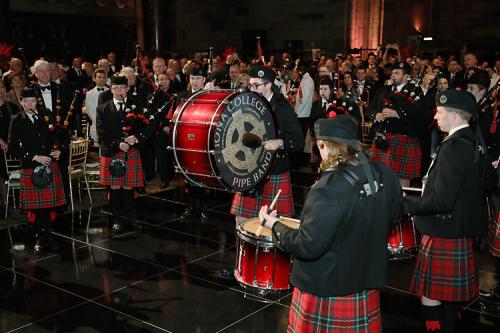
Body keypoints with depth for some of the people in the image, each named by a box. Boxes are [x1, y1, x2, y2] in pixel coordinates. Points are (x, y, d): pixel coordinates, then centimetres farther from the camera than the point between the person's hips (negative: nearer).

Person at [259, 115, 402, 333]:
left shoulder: (327, 190, -28)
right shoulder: (385, 175, -6)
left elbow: (307, 246, -25)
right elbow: (395, 217, 11)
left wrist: (274, 225, -10)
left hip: (326, 291, -6)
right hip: (368, 283, 6)